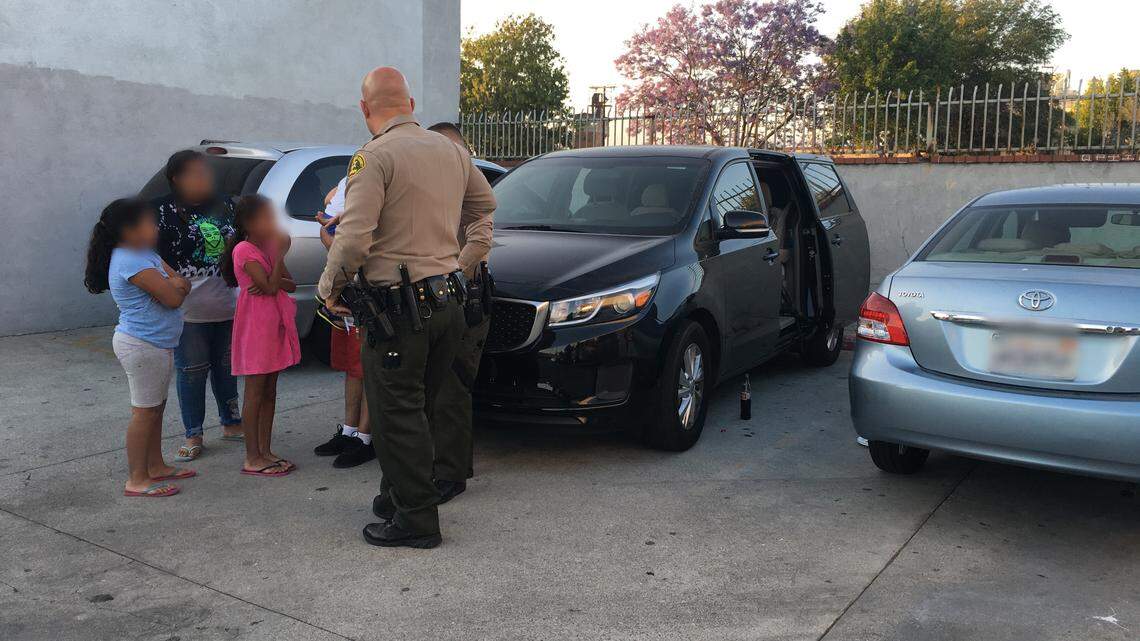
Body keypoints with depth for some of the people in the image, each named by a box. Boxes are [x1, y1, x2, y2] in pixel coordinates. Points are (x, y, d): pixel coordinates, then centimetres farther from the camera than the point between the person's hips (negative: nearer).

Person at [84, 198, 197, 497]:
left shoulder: (145, 254, 13)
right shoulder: (131, 261, -19)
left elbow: (183, 285, 9)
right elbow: (172, 299, -23)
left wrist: (174, 284, -13)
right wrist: (175, 286, -1)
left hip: (157, 345, 10)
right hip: (142, 346, -10)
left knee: (156, 408, 16)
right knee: (144, 411, -4)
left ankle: (156, 466, 28)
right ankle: (137, 480, 3)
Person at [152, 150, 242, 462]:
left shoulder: (224, 205, 10)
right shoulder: (164, 211, -6)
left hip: (228, 305, 5)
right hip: (190, 310, -4)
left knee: (226, 368, 16)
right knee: (192, 373, 2)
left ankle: (231, 424, 30)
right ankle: (193, 436, 14)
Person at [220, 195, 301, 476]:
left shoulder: (269, 247, 14)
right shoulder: (244, 250, -12)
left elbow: (291, 285, 7)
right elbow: (271, 286, -21)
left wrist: (271, 283, -12)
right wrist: (281, 253, -16)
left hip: (275, 324, 8)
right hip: (256, 325, -8)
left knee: (269, 391, 11)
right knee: (255, 393, -3)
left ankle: (265, 451, 18)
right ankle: (252, 458, 3)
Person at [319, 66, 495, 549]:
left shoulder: (374, 157, -13)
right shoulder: (450, 150, 11)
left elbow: (353, 237, -20)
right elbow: (485, 202, 27)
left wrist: (329, 286, -4)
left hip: (400, 305, -8)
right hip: (449, 301, 8)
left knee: (396, 415, 2)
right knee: (421, 409, 17)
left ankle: (416, 519, 8)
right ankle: (398, 498, 30)